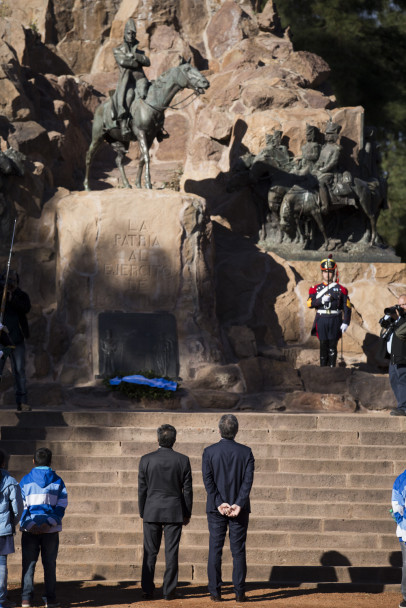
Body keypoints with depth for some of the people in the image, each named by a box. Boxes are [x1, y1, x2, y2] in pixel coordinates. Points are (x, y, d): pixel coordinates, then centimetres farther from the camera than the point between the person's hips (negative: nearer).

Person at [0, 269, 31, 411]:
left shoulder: (21, 295, 11)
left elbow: (26, 308, -8)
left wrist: (12, 299, -18)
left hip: (17, 339, 2)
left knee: (19, 370, 0)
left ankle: (22, 402, 0)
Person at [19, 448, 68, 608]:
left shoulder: (25, 481, 3)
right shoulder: (57, 481, 5)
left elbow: (21, 506, -5)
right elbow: (61, 506, -3)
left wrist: (29, 525, -13)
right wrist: (49, 523, -11)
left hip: (29, 529, -1)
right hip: (51, 530, 1)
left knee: (28, 564, 3)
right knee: (49, 564, 7)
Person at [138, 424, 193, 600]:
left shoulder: (146, 460, -4)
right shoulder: (183, 460, -4)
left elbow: (142, 489, 1)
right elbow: (187, 490, 1)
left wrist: (142, 513, 11)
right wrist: (187, 514, 10)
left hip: (152, 512, 0)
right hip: (174, 512, 0)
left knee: (150, 553, 6)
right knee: (171, 552, 3)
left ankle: (148, 591, 5)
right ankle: (169, 591, 2)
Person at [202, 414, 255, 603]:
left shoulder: (209, 452, -2)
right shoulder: (246, 452, -1)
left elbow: (208, 480, -8)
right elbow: (248, 480, -9)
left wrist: (219, 503, -11)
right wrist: (239, 504, -14)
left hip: (216, 509, 0)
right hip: (239, 509, 0)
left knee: (215, 550, 4)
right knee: (238, 550, 4)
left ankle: (215, 592, 3)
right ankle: (239, 592, 2)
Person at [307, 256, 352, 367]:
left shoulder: (340, 289, 4)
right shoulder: (316, 288, 8)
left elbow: (347, 308, 1)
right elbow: (310, 304, -3)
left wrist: (345, 323, -9)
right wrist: (322, 300, -19)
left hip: (335, 321, -1)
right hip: (321, 321, 1)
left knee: (332, 346, -3)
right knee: (323, 345, 3)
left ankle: (332, 368, 0)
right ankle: (323, 368, 10)